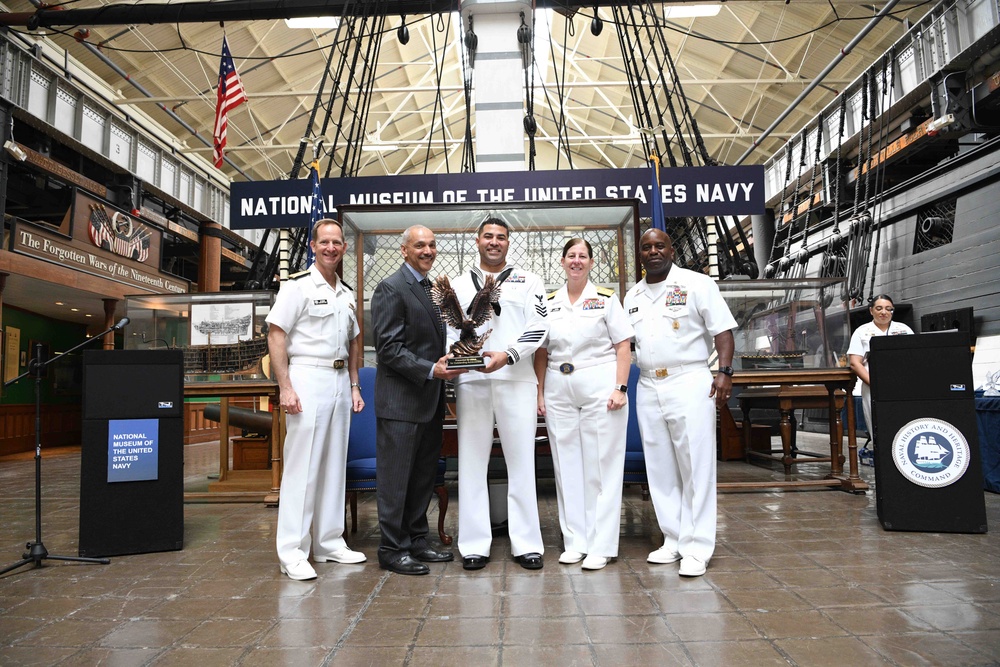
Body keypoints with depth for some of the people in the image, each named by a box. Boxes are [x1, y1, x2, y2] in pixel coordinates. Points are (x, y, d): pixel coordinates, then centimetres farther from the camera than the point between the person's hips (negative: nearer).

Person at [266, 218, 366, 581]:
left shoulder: (347, 293, 15)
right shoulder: (298, 286, -5)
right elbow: (276, 335, -10)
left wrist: (354, 385, 15)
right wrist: (285, 387, -16)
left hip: (340, 383, 7)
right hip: (307, 379, -7)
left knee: (334, 465, 11)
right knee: (301, 466, -5)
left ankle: (329, 542, 22)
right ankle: (293, 552, 3)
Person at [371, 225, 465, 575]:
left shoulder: (432, 288, 16)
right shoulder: (391, 288, -10)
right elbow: (388, 348, -17)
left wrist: (446, 362, 5)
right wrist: (431, 370, -23)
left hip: (429, 401, 9)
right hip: (401, 400, -8)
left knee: (423, 476, 15)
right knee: (396, 477, 1)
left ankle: (417, 541, 27)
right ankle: (392, 550, 12)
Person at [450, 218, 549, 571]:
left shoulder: (528, 282, 10)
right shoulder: (459, 284, 15)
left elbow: (538, 327, -1)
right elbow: (449, 330, 10)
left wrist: (506, 355, -15)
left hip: (515, 380, -1)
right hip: (471, 382, 2)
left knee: (521, 462, 2)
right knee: (472, 462, 3)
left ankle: (526, 543, 12)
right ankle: (475, 545, 12)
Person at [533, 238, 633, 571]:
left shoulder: (606, 299, 2)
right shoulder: (549, 303, 10)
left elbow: (623, 347, -2)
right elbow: (541, 352, 11)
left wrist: (620, 388, -11)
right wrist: (540, 393, 5)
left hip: (599, 387, -3)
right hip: (558, 391, 4)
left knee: (601, 465, 0)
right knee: (567, 466, 7)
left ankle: (601, 546, 9)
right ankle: (575, 541, 19)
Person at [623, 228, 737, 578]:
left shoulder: (697, 284, 1)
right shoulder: (632, 296, 15)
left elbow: (722, 330, -4)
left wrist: (725, 372, -15)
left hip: (689, 383, -5)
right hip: (648, 388, 5)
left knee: (696, 468, -3)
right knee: (661, 470, 9)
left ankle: (697, 549, 4)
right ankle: (673, 540, 19)